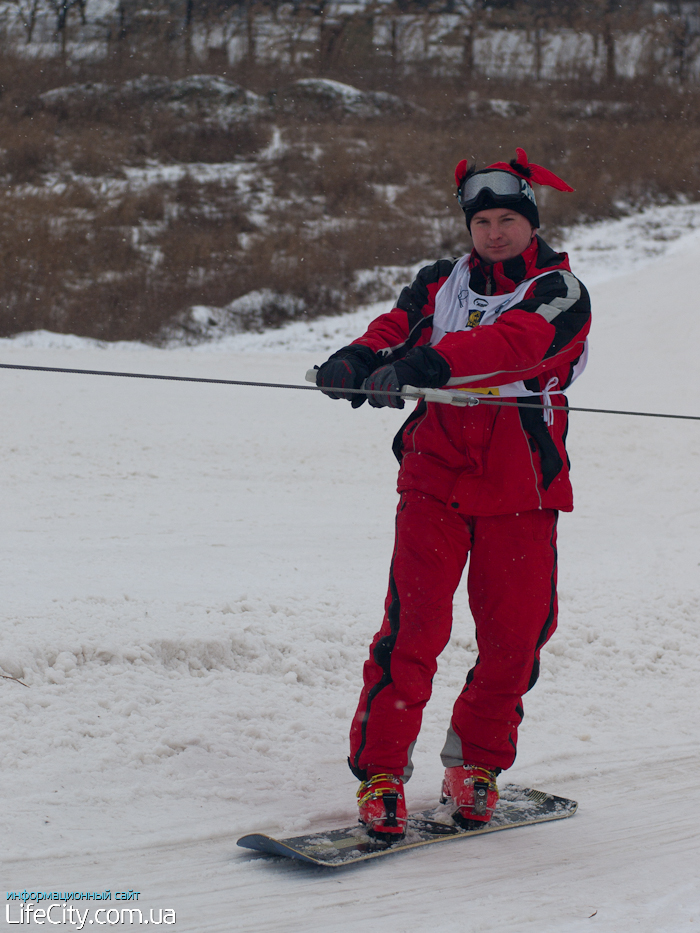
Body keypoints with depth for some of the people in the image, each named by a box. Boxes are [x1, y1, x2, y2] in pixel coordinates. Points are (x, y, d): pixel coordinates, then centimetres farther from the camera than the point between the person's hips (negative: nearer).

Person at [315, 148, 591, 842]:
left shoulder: (559, 293, -1)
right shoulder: (441, 283, 13)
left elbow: (514, 342, -21)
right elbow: (398, 327, -3)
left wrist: (426, 363, -37)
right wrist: (359, 358, -28)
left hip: (520, 487, -1)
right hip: (435, 477, 1)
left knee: (513, 636, 3)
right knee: (413, 625, -11)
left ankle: (476, 764, 24)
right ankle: (380, 771, -3)